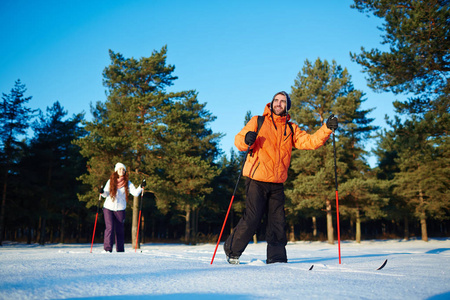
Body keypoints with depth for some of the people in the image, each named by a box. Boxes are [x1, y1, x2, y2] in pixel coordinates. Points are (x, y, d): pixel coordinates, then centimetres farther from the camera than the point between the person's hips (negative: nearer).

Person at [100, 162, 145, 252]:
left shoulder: (127, 183, 2)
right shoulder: (111, 181, 3)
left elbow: (135, 193, -6)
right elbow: (106, 194, 8)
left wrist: (141, 187, -21)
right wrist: (102, 192, -12)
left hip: (120, 209, 1)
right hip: (108, 208, 0)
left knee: (120, 230, 6)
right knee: (109, 228, -11)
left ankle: (120, 250, 14)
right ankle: (107, 249, -7)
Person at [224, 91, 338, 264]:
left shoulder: (291, 129, 15)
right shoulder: (257, 121, 5)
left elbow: (310, 142, 4)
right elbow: (239, 141, 2)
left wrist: (327, 129, -10)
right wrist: (246, 141, -22)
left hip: (277, 184, 4)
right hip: (257, 180, -4)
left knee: (278, 221, 2)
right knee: (252, 219, -6)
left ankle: (276, 257, 13)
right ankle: (232, 250, 13)